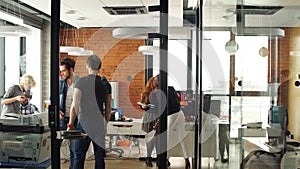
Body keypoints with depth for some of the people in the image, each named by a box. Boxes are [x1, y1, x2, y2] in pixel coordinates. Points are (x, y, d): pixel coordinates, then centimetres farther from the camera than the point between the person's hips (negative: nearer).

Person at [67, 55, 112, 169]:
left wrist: (70, 124, 1)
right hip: (100, 126, 4)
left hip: (84, 124, -3)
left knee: (79, 156, 4)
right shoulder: (106, 84, 6)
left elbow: (75, 105, -8)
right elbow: (108, 108, 10)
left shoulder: (81, 82, -7)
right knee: (99, 158, 9)